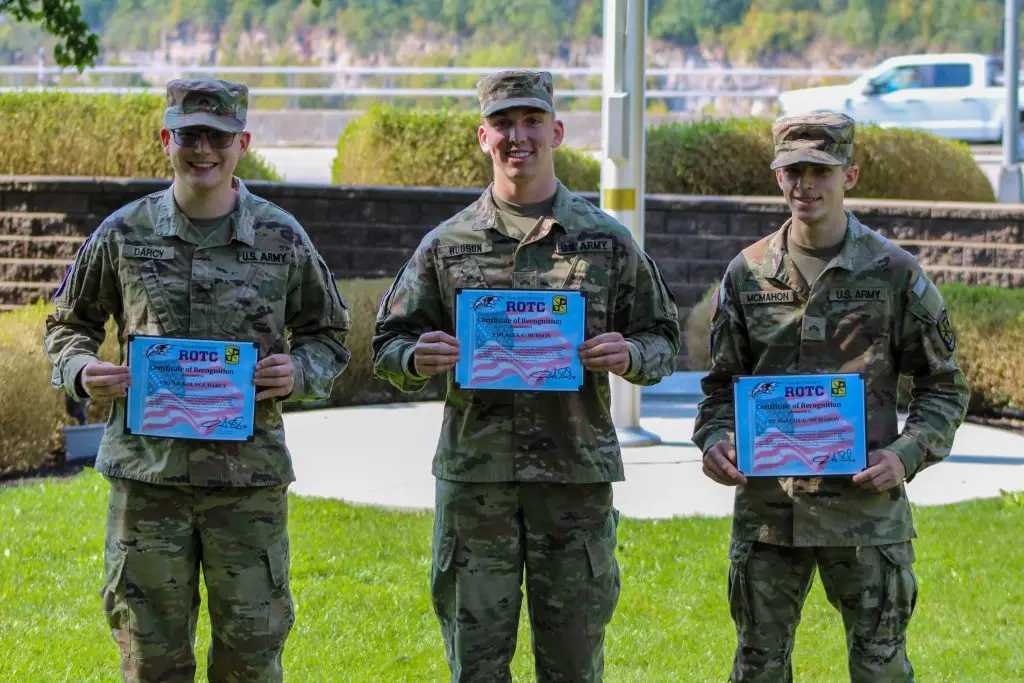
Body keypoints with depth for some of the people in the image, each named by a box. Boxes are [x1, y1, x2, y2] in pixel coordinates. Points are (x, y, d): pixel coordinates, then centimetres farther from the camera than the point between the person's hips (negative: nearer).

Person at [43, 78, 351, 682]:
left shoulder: (282, 238, 3)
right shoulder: (124, 234, 3)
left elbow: (329, 335, 12)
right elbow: (70, 323, 14)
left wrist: (300, 372, -10)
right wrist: (81, 372, -8)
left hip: (250, 475, 0)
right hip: (147, 471, 0)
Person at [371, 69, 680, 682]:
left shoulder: (608, 241, 7)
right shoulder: (448, 245, 8)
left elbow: (664, 340, 11)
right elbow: (388, 343, 12)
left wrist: (630, 357, -12)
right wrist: (416, 361, -12)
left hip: (577, 475, 0)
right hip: (474, 476, 0)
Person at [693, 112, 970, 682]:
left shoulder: (895, 273, 0)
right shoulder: (748, 273, 7)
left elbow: (945, 386, 5)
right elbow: (723, 381, 14)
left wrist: (907, 454, -12)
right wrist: (714, 439, -6)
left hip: (866, 502, -2)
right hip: (765, 502, 2)